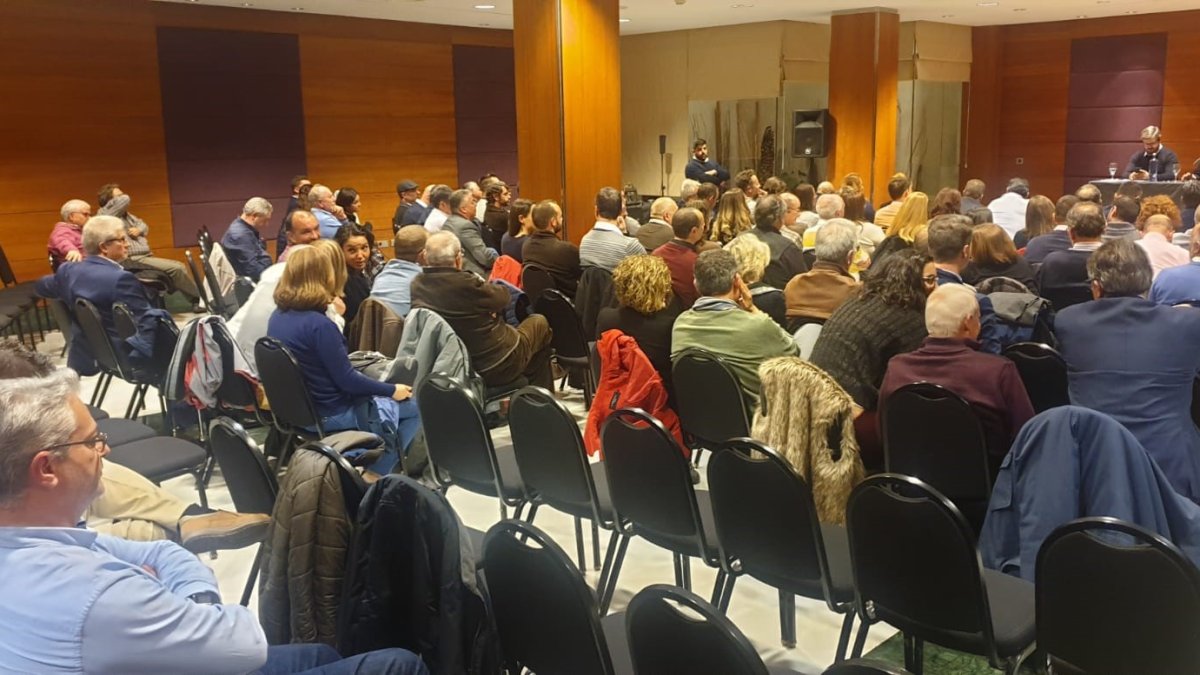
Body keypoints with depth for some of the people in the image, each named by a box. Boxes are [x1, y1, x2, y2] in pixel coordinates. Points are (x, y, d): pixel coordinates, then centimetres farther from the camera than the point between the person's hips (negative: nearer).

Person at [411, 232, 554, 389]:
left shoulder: (416, 285, -8)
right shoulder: (465, 284, -28)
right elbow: (503, 298, -11)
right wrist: (482, 284, 8)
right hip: (496, 367, -7)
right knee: (539, 322, 17)